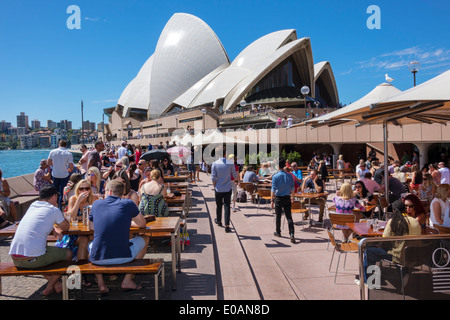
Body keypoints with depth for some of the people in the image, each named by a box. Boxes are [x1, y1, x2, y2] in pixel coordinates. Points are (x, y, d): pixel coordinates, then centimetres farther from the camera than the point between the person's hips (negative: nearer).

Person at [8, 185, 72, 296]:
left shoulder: (33, 205, 17)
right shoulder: (54, 210, -2)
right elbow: (66, 227, 15)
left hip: (14, 259, 7)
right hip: (33, 259, -7)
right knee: (68, 254, 15)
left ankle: (55, 283, 30)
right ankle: (50, 287, 21)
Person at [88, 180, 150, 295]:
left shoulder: (97, 204, 6)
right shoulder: (128, 203, 0)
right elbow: (142, 224, 12)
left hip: (97, 258, 3)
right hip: (123, 257, -2)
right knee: (145, 239, 26)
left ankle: (101, 284, 25)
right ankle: (127, 281, 20)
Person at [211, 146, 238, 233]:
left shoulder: (215, 163, -8)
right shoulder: (230, 163, -8)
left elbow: (213, 177, -6)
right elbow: (235, 176, 0)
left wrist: (215, 186, 8)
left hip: (218, 189, 1)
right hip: (228, 188, -1)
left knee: (218, 206, 17)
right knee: (227, 206, 1)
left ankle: (219, 221, 37)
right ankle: (227, 226, -2)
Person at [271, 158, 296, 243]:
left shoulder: (275, 176, -12)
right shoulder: (289, 176, -2)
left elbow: (273, 189, -12)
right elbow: (292, 188, 6)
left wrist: (272, 200, -6)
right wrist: (292, 197, 22)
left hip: (278, 198, -2)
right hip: (287, 198, 2)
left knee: (278, 216, 13)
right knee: (289, 216, 4)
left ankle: (278, 232, 27)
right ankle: (291, 234, -6)